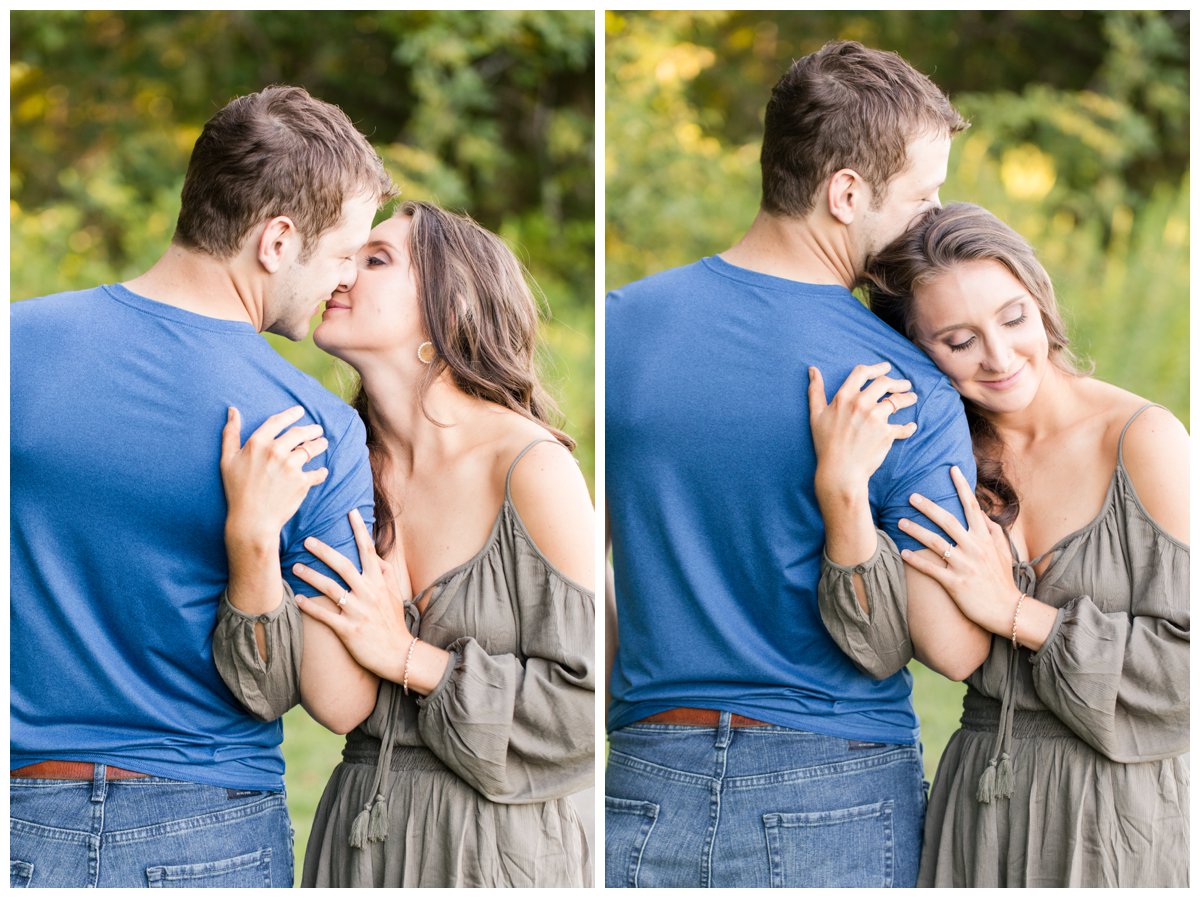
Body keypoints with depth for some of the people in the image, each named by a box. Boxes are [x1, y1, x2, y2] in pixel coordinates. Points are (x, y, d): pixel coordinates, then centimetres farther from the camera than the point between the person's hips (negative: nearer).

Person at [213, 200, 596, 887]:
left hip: (498, 848, -5)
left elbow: (590, 703, -17)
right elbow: (273, 689, -7)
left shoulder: (530, 467, -14)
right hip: (358, 843, 5)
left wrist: (407, 657, -15)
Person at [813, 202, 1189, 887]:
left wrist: (1016, 613, -17)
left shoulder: (1144, 440, -12)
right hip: (981, 804, 4)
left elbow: (1189, 663, -18)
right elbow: (879, 648, -13)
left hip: (1125, 810, -4)